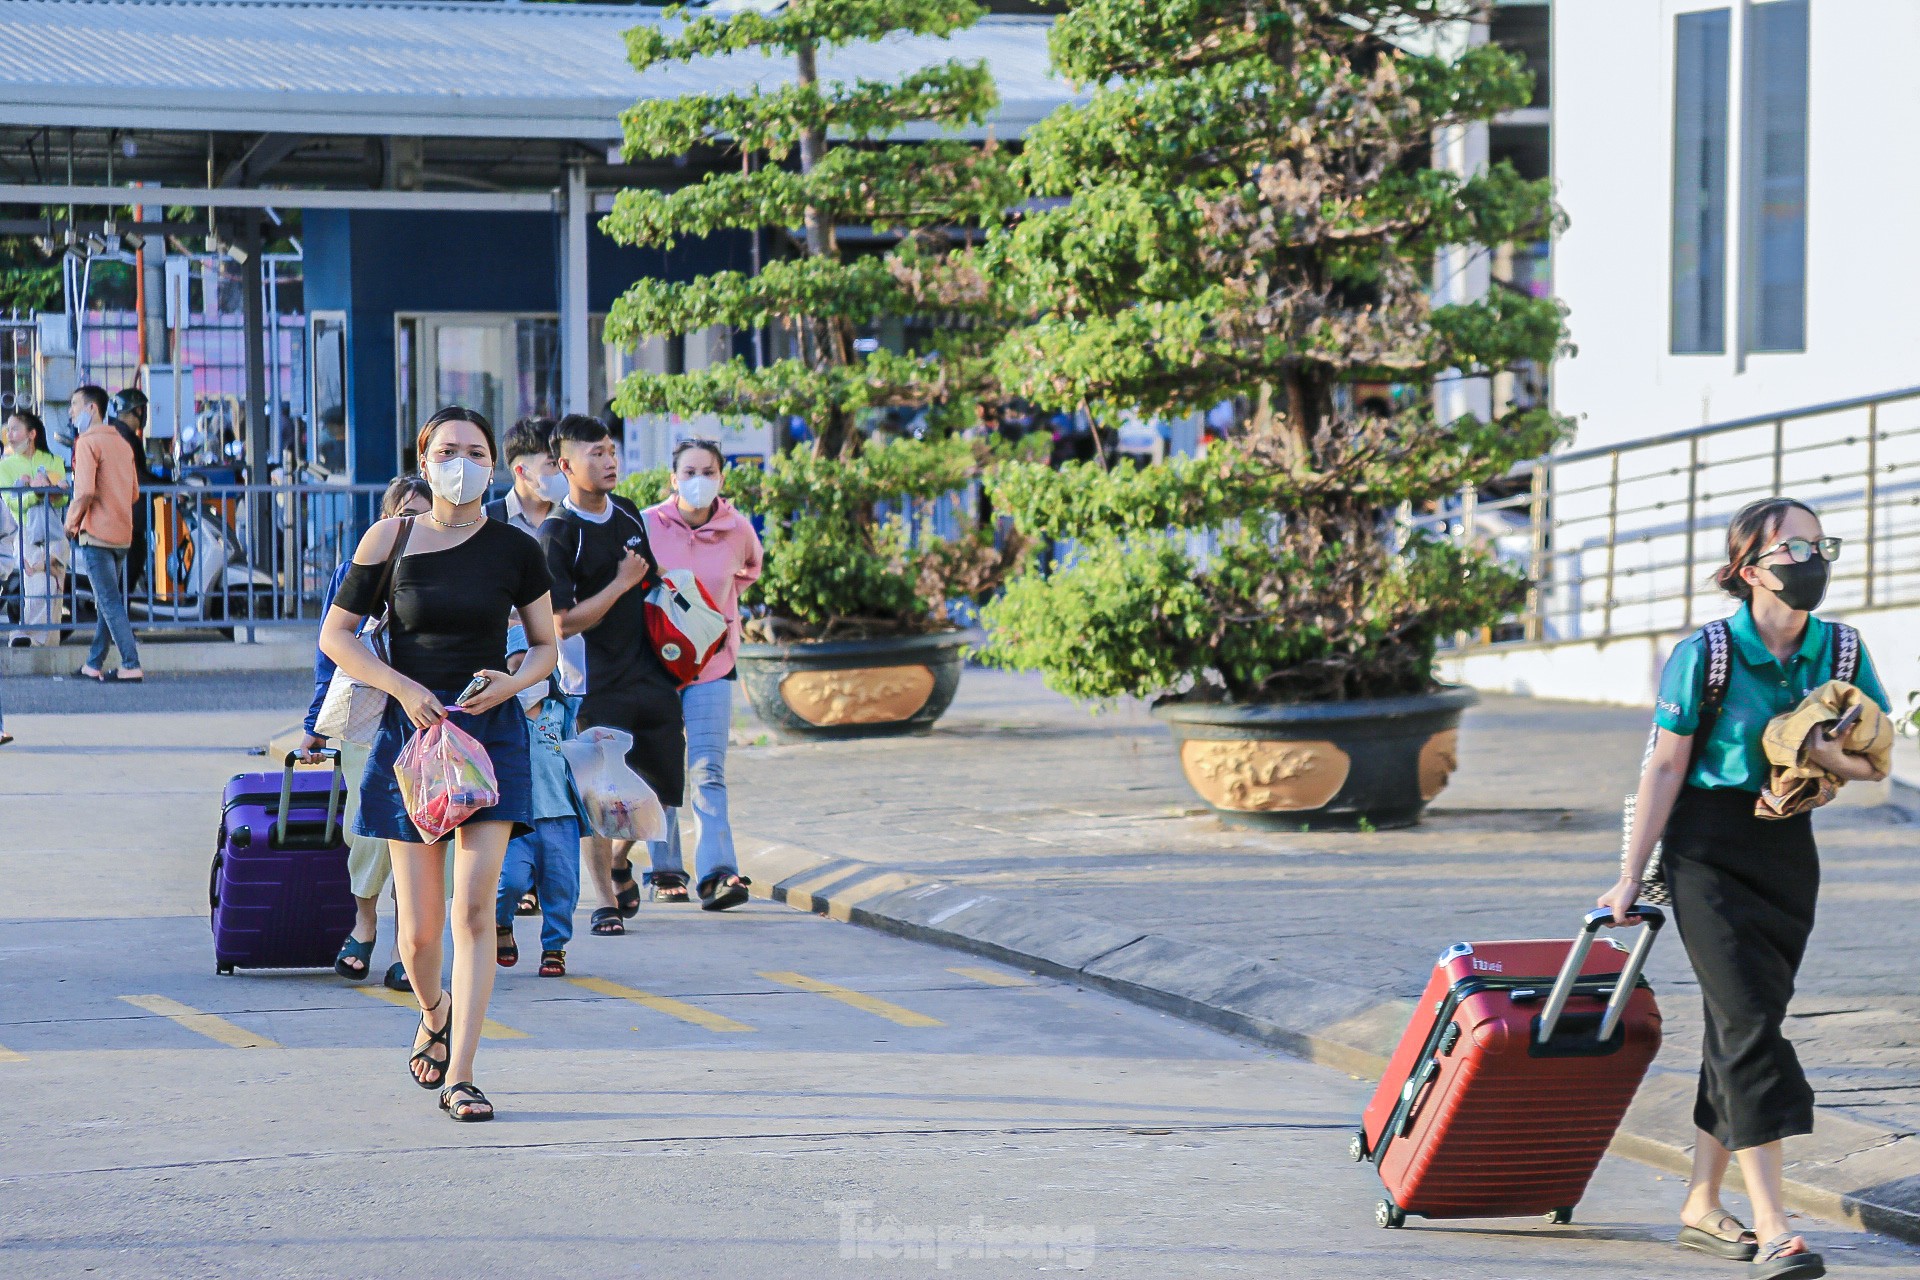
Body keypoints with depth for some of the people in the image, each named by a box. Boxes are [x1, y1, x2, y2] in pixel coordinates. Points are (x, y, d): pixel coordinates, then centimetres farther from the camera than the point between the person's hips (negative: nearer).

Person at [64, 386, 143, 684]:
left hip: (96, 534, -8)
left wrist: (71, 522, -6)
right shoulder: (122, 443, 14)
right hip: (122, 534, 8)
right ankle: (93, 665, 18)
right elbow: (134, 494, 16)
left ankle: (131, 667, -13)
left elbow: (85, 492, -20)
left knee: (110, 603, -8)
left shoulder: (88, 442, -10)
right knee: (106, 602, 13)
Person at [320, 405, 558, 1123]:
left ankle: (459, 1076, -9)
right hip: (412, 732, 0)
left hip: (491, 733, 0)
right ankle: (434, 1014, 36)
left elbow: (545, 647, 12)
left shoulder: (515, 550, 2)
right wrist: (403, 686, -12)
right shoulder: (389, 541, -1)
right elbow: (335, 636, 2)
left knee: (475, 908, -12)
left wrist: (513, 683, -9)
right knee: (420, 927, 2)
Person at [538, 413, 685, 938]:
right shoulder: (556, 535, -13)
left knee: (664, 786, 8)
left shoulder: (628, 514, 9)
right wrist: (621, 583, -15)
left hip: (650, 673, 6)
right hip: (596, 682, -6)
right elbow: (564, 621, -17)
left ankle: (619, 858, 34)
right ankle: (605, 902, 5)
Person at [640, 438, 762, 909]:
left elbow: (750, 566, 23)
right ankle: (666, 870, 13)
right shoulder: (646, 525, -9)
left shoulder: (738, 529, -2)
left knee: (709, 771, -9)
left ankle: (717, 872, -17)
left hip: (712, 662, 1)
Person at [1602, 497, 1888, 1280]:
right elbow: (1666, 767, -8)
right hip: (1708, 852, -5)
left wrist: (1834, 759, -17)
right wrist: (1632, 876, -5)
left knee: (1740, 1028, 11)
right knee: (1750, 1024, -14)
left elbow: (1877, 763, 7)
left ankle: (1701, 1207, 23)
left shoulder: (1841, 652, 1)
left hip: (1787, 853, 5)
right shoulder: (1705, 655, -12)